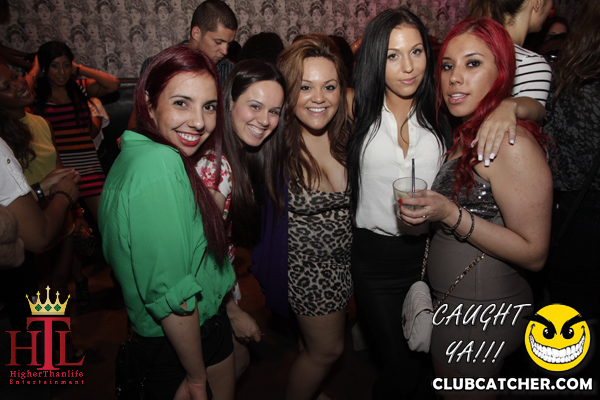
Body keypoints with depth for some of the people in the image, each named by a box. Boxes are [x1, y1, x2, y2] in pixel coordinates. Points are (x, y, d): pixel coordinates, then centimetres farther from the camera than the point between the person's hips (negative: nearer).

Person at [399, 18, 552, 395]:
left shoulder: (512, 143, -23)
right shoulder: (468, 133, 5)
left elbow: (534, 253, -21)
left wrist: (452, 216, -28)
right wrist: (430, 213, 2)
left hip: (480, 312, -8)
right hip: (451, 298, 9)